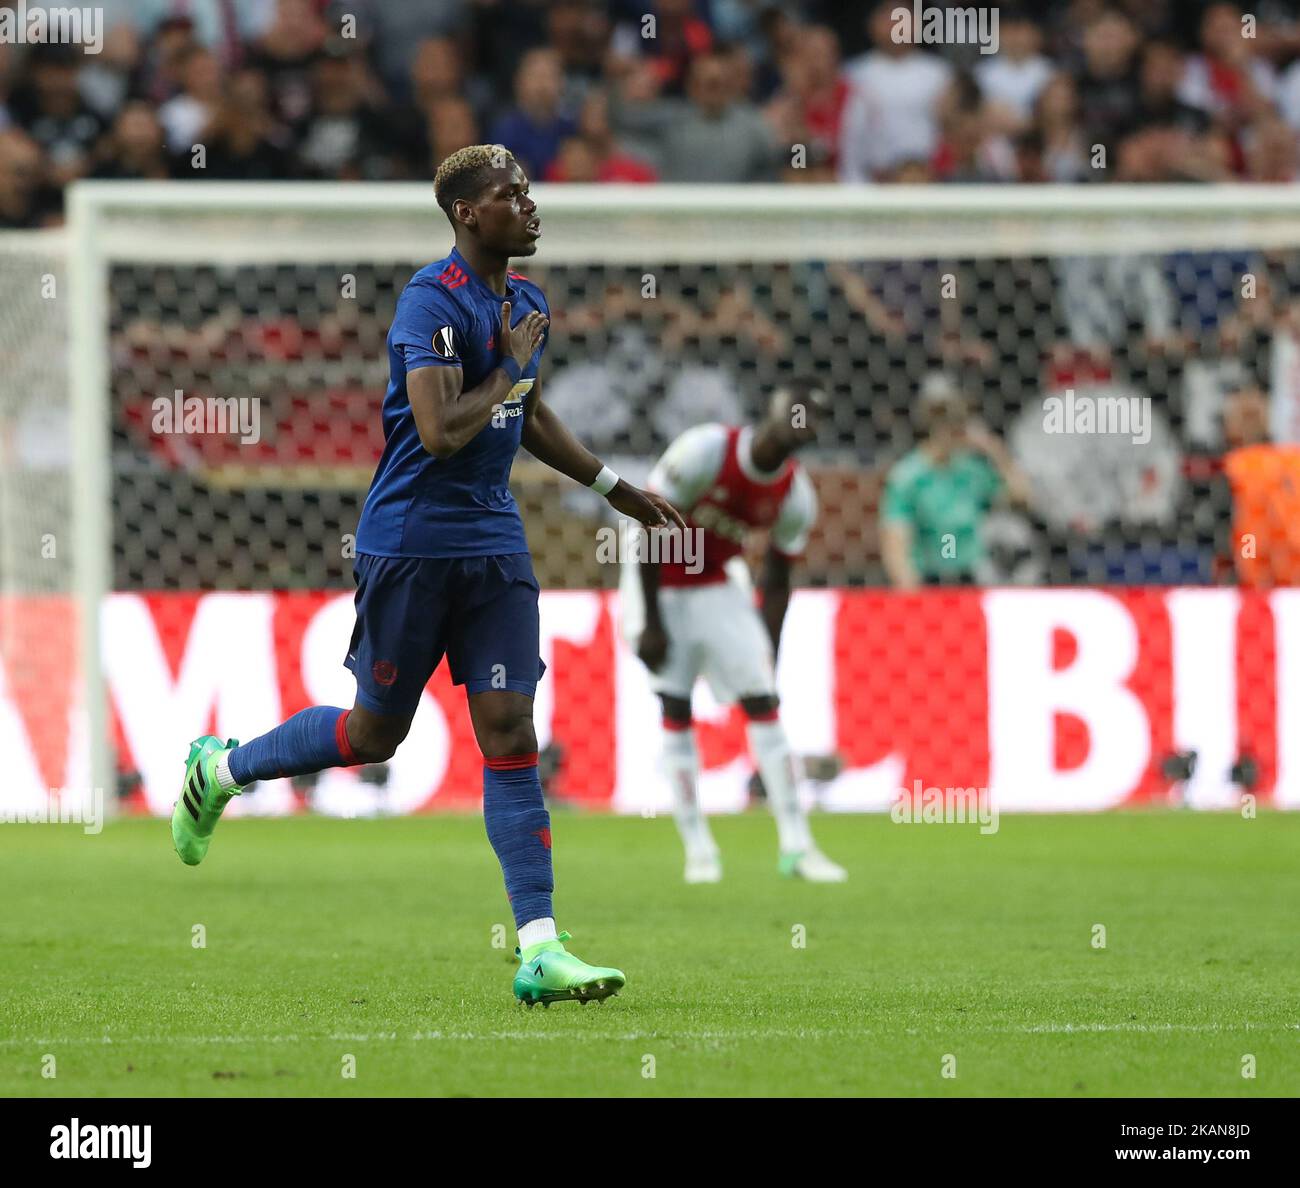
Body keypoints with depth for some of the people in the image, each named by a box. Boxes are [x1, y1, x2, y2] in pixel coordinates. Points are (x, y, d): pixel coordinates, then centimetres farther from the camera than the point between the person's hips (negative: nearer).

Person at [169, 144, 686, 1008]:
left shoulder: (526, 303, 11)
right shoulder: (433, 302, -16)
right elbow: (442, 433, -27)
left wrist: (617, 488, 29)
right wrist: (509, 366, -14)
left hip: (494, 545, 6)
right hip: (413, 540, -6)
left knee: (510, 731, -4)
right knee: (375, 734, 6)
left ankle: (540, 952, -10)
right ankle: (221, 768, 33)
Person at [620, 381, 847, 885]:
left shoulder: (794, 494, -11)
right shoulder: (705, 451, -27)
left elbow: (776, 583, 0)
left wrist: (768, 664, -2)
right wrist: (652, 624, -19)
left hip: (718, 585, 4)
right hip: (661, 585, -4)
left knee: (762, 702, -6)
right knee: (675, 710, -5)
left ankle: (796, 846, -6)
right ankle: (698, 848, 2)